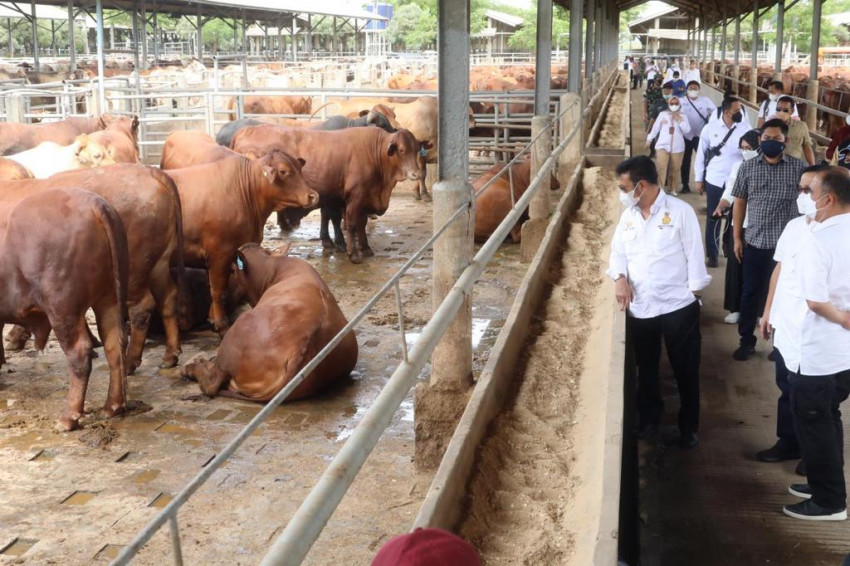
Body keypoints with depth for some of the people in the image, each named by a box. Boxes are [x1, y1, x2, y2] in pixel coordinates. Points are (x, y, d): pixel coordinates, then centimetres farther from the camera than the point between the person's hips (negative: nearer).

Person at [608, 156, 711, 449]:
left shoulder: (680, 211, -10)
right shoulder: (628, 216, 6)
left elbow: (694, 256, -8)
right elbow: (618, 251, 12)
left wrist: (693, 295, -8)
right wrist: (620, 278, -8)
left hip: (678, 306, -4)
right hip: (639, 308, 5)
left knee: (685, 370, 8)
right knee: (646, 369, 17)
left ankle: (688, 426, 24)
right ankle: (648, 419, 35)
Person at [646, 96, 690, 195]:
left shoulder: (683, 116, 9)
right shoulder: (662, 114, 8)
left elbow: (687, 131, -2)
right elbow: (655, 127, 12)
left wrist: (679, 120, -8)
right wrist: (649, 139, 11)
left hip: (677, 147, 1)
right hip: (663, 145, -1)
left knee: (675, 169, 3)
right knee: (662, 167, -16)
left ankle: (673, 189, 16)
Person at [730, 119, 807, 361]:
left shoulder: (799, 168, -4)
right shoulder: (748, 168, 1)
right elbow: (740, 202, 5)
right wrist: (737, 238, 3)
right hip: (755, 242, 1)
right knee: (751, 293, 9)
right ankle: (747, 341, 23)